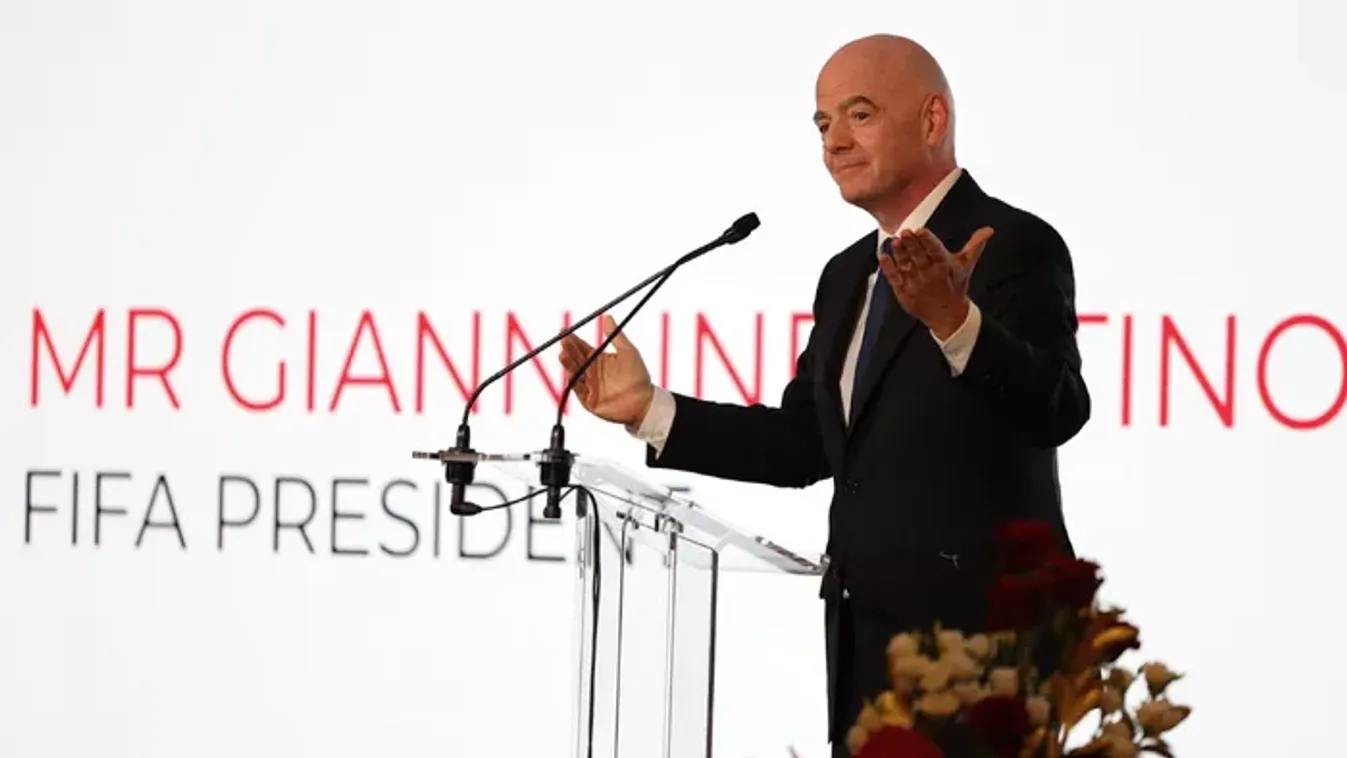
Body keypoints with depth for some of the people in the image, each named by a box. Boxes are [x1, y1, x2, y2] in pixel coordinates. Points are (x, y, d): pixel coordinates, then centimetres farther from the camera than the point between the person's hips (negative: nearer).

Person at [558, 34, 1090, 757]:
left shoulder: (1014, 247, -9)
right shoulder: (850, 276, 17)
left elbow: (1057, 410, -24)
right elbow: (801, 445, 17)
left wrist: (954, 321, -42)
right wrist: (648, 409, 8)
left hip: (979, 639, -8)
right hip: (865, 642, 8)